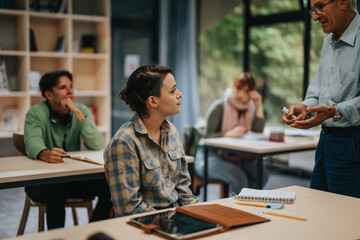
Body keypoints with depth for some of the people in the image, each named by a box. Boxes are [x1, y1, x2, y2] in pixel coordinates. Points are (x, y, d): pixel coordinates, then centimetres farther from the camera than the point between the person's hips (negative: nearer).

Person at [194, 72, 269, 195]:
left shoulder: (250, 108, 8)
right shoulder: (219, 107, -11)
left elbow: (258, 132, -6)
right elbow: (207, 135, -17)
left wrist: (259, 106, -8)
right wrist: (229, 134, -31)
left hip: (235, 156, 6)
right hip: (210, 156, -6)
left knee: (262, 174, -19)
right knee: (239, 178, -31)